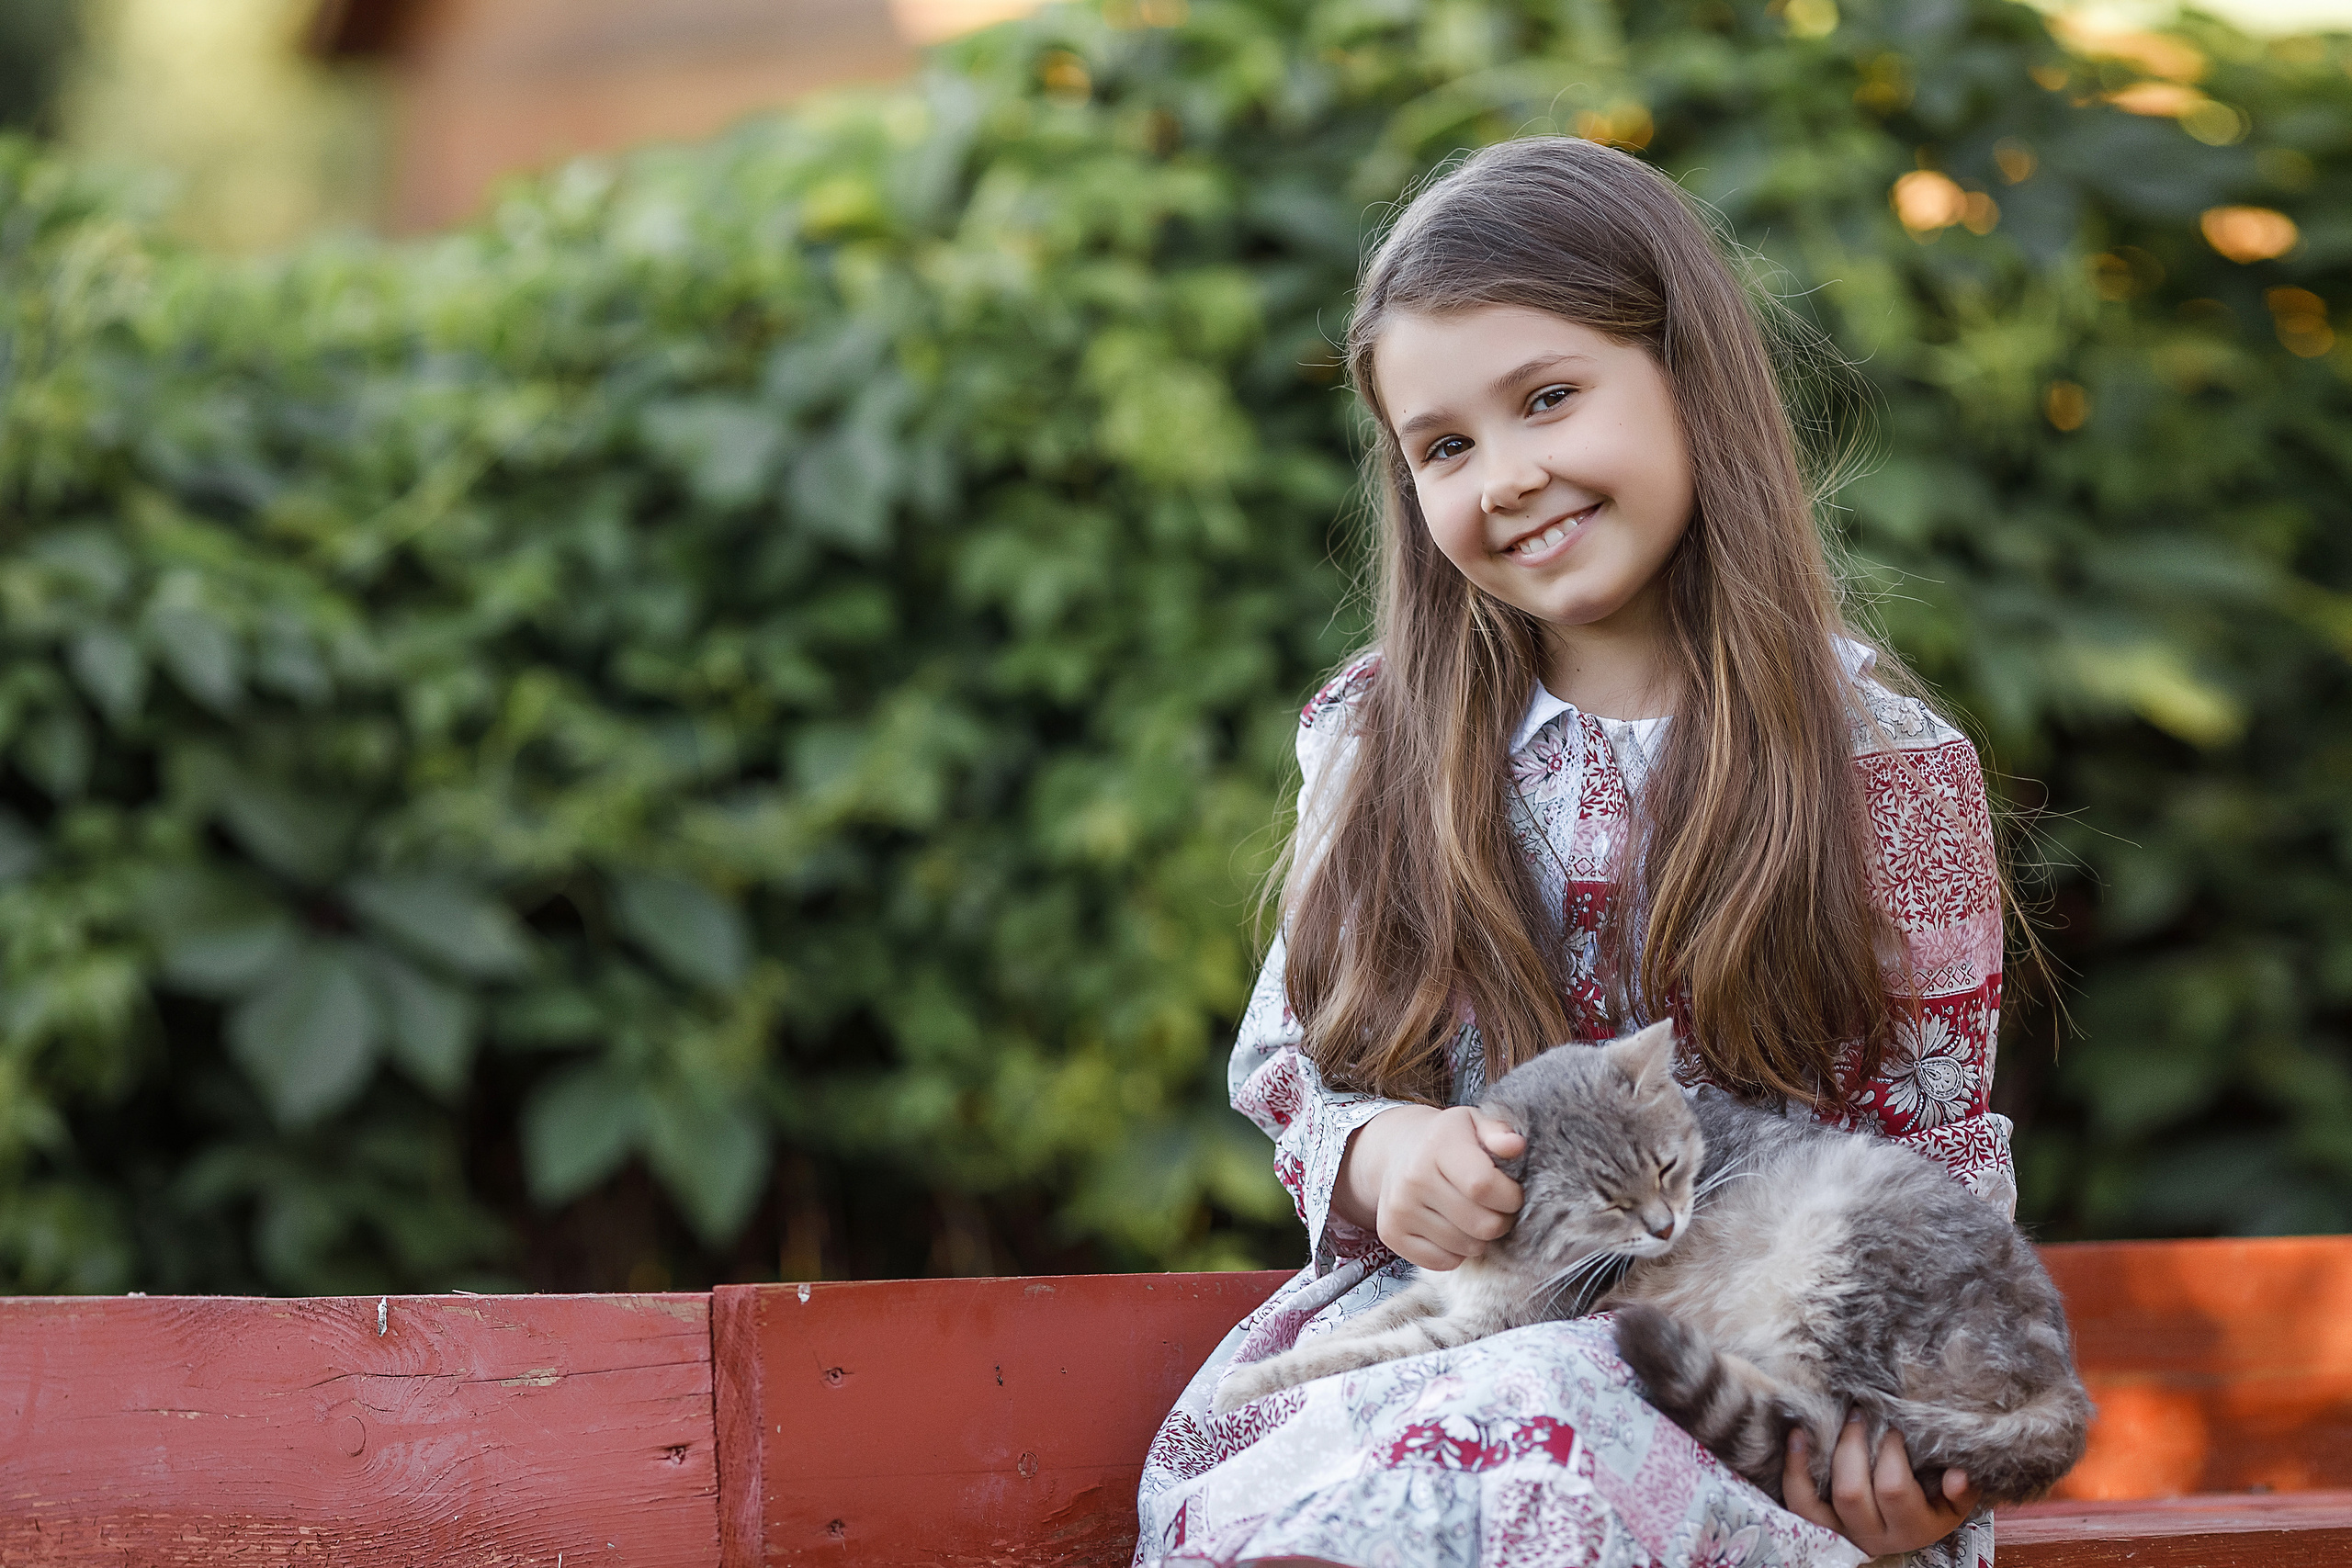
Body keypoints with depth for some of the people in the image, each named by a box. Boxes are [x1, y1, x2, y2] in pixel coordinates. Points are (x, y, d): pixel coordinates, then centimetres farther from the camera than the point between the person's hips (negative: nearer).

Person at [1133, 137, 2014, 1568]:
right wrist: (1377, 1156, -10)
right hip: (1432, 1307, 3)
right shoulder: (1378, 740, 9)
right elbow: (1287, 1062, 15)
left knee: (1520, 1453, -38)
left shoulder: (1879, 764, 0)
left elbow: (1941, 1160, 3)